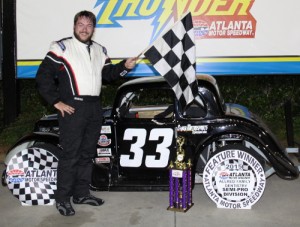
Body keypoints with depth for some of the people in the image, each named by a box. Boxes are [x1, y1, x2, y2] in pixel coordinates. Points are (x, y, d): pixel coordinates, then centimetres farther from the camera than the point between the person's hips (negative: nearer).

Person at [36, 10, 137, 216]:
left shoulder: (99, 50, 15)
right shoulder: (62, 47, -5)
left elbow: (108, 74, 17)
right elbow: (43, 76, -8)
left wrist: (124, 66, 0)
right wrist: (56, 101, -11)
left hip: (95, 108, 7)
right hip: (72, 108, -7)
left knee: (87, 153, 13)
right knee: (70, 155, -5)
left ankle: (82, 193, 26)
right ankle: (63, 198, 6)